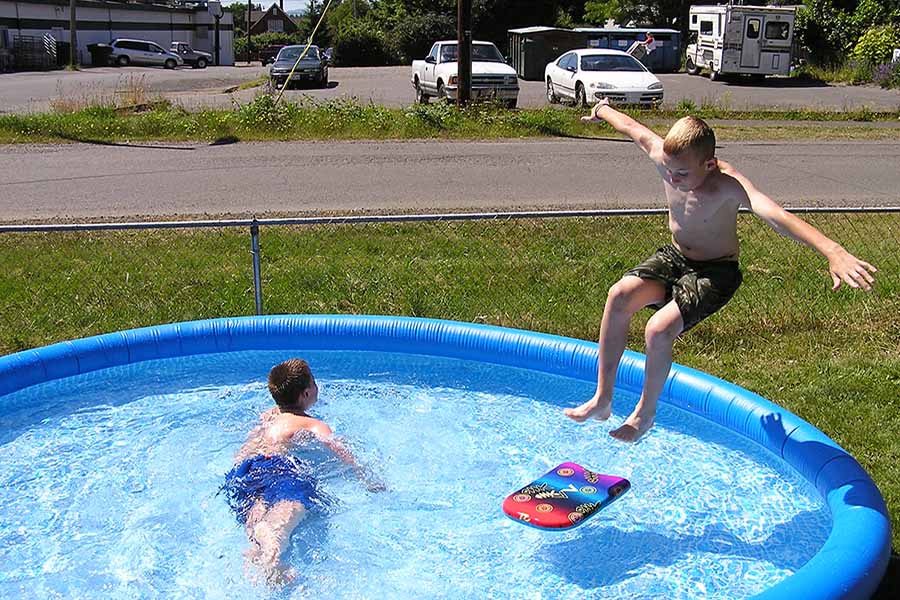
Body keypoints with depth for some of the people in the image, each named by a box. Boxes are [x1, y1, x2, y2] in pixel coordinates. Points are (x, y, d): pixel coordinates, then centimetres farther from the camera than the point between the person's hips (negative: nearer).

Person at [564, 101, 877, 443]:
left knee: (660, 329, -26)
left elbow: (776, 215, -49)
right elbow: (632, 128, 6)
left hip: (716, 273, -5)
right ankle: (602, 401, -10)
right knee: (620, 295, -21)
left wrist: (833, 252, -63)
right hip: (674, 257, 5)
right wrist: (602, 112, 26)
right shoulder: (666, 158, -15)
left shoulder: (729, 186, -31)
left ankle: (645, 413, 2)